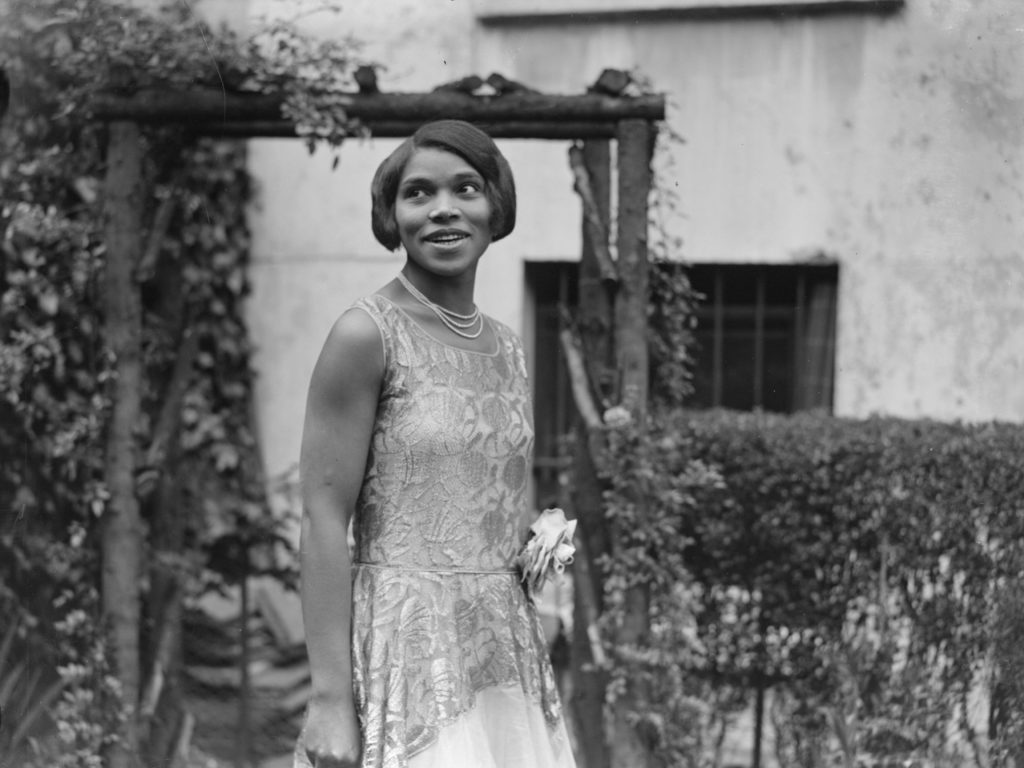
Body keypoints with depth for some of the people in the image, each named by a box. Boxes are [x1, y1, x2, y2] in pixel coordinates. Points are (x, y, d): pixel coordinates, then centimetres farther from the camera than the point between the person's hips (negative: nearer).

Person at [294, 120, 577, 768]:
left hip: (507, 652, 7)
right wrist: (330, 696, -18)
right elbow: (324, 519, -13)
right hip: (408, 647, -6)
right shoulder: (367, 335, -9)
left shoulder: (508, 348, 11)